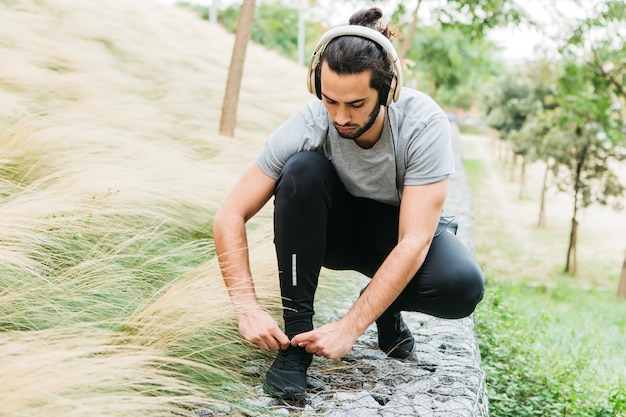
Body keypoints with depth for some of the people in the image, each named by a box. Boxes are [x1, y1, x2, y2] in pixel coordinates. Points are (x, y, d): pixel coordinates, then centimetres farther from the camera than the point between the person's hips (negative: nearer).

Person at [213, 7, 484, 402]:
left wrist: (350, 326, -37)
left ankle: (387, 303, 2)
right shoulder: (307, 125, -27)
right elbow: (230, 217, -24)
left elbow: (413, 242, -33)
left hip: (405, 227, -1)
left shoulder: (425, 124, -30)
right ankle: (296, 331, -21)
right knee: (302, 170, -32)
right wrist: (248, 308, -34)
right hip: (339, 227, 1)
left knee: (463, 286, -34)